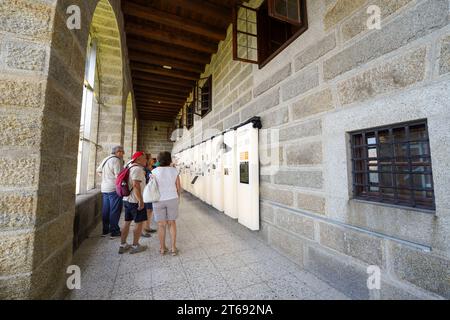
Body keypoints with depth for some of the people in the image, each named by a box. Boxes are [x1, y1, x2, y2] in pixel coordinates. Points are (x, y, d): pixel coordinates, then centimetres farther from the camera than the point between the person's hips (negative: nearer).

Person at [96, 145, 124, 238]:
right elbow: (118, 176, -21)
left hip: (104, 189, 9)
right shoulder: (116, 160, -14)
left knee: (105, 210, 14)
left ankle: (105, 230, 24)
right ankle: (114, 232, 8)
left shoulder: (106, 159, 14)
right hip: (114, 189, -9)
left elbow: (98, 170, 26)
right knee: (115, 211, 0)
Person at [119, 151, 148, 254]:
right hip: (135, 200, -10)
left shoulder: (131, 168, 14)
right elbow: (136, 185, -26)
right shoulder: (138, 169, -17)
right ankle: (135, 246, 13)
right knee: (139, 223, 3)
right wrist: (141, 201, -25)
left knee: (127, 222, 16)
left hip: (127, 199, 10)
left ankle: (123, 245, 26)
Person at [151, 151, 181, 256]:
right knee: (172, 223, 14)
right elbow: (178, 187, -1)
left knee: (161, 224, 12)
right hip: (172, 199, 1)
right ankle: (173, 248, 17)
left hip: (159, 200, 0)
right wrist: (177, 197, 14)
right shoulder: (174, 171, -5)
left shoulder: (154, 171, -9)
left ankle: (162, 248, 25)